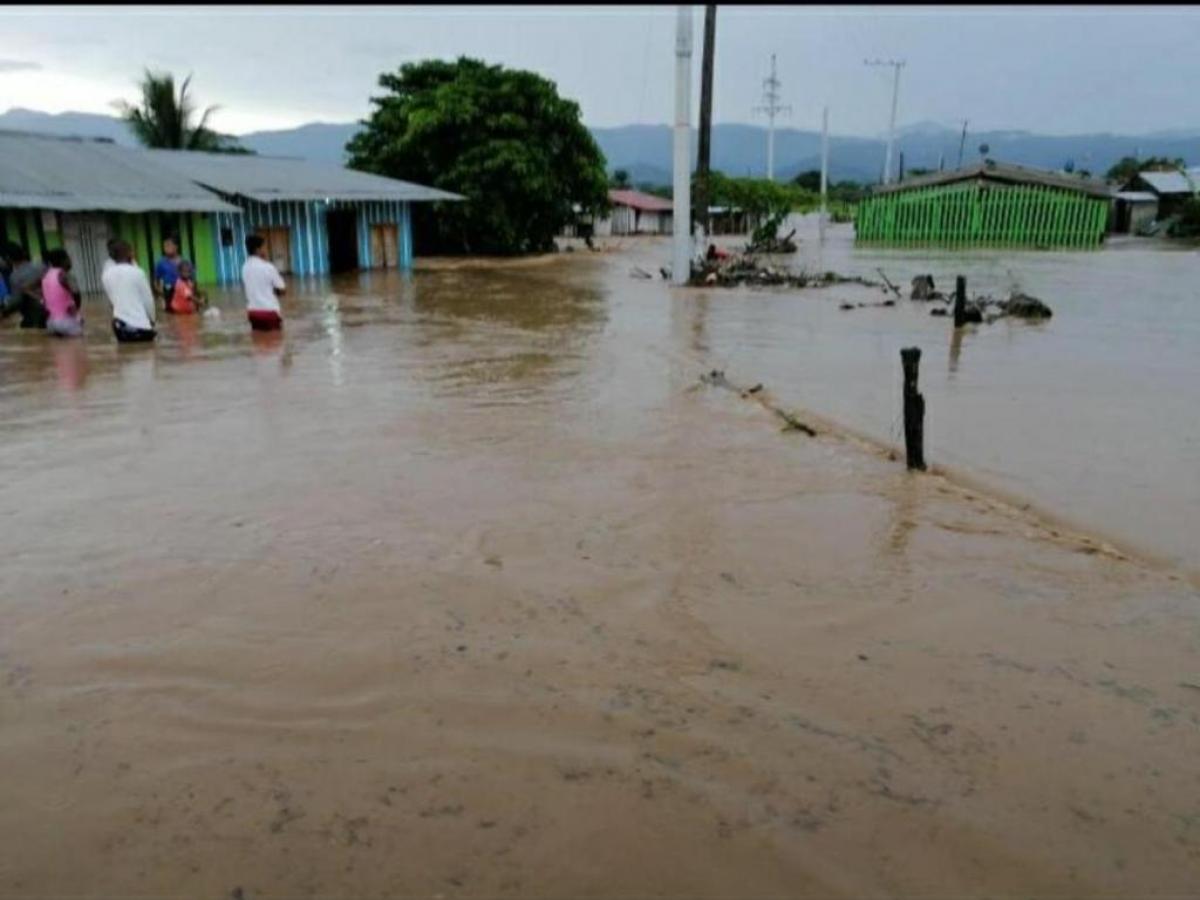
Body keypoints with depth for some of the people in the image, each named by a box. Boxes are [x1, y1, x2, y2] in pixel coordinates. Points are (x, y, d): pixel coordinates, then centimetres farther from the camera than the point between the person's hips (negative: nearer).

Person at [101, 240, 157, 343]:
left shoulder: (106, 275, 5)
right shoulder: (137, 273, -8)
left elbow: (112, 299, 11)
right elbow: (148, 299, -3)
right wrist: (152, 319, 12)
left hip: (119, 322, 4)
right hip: (140, 323, -4)